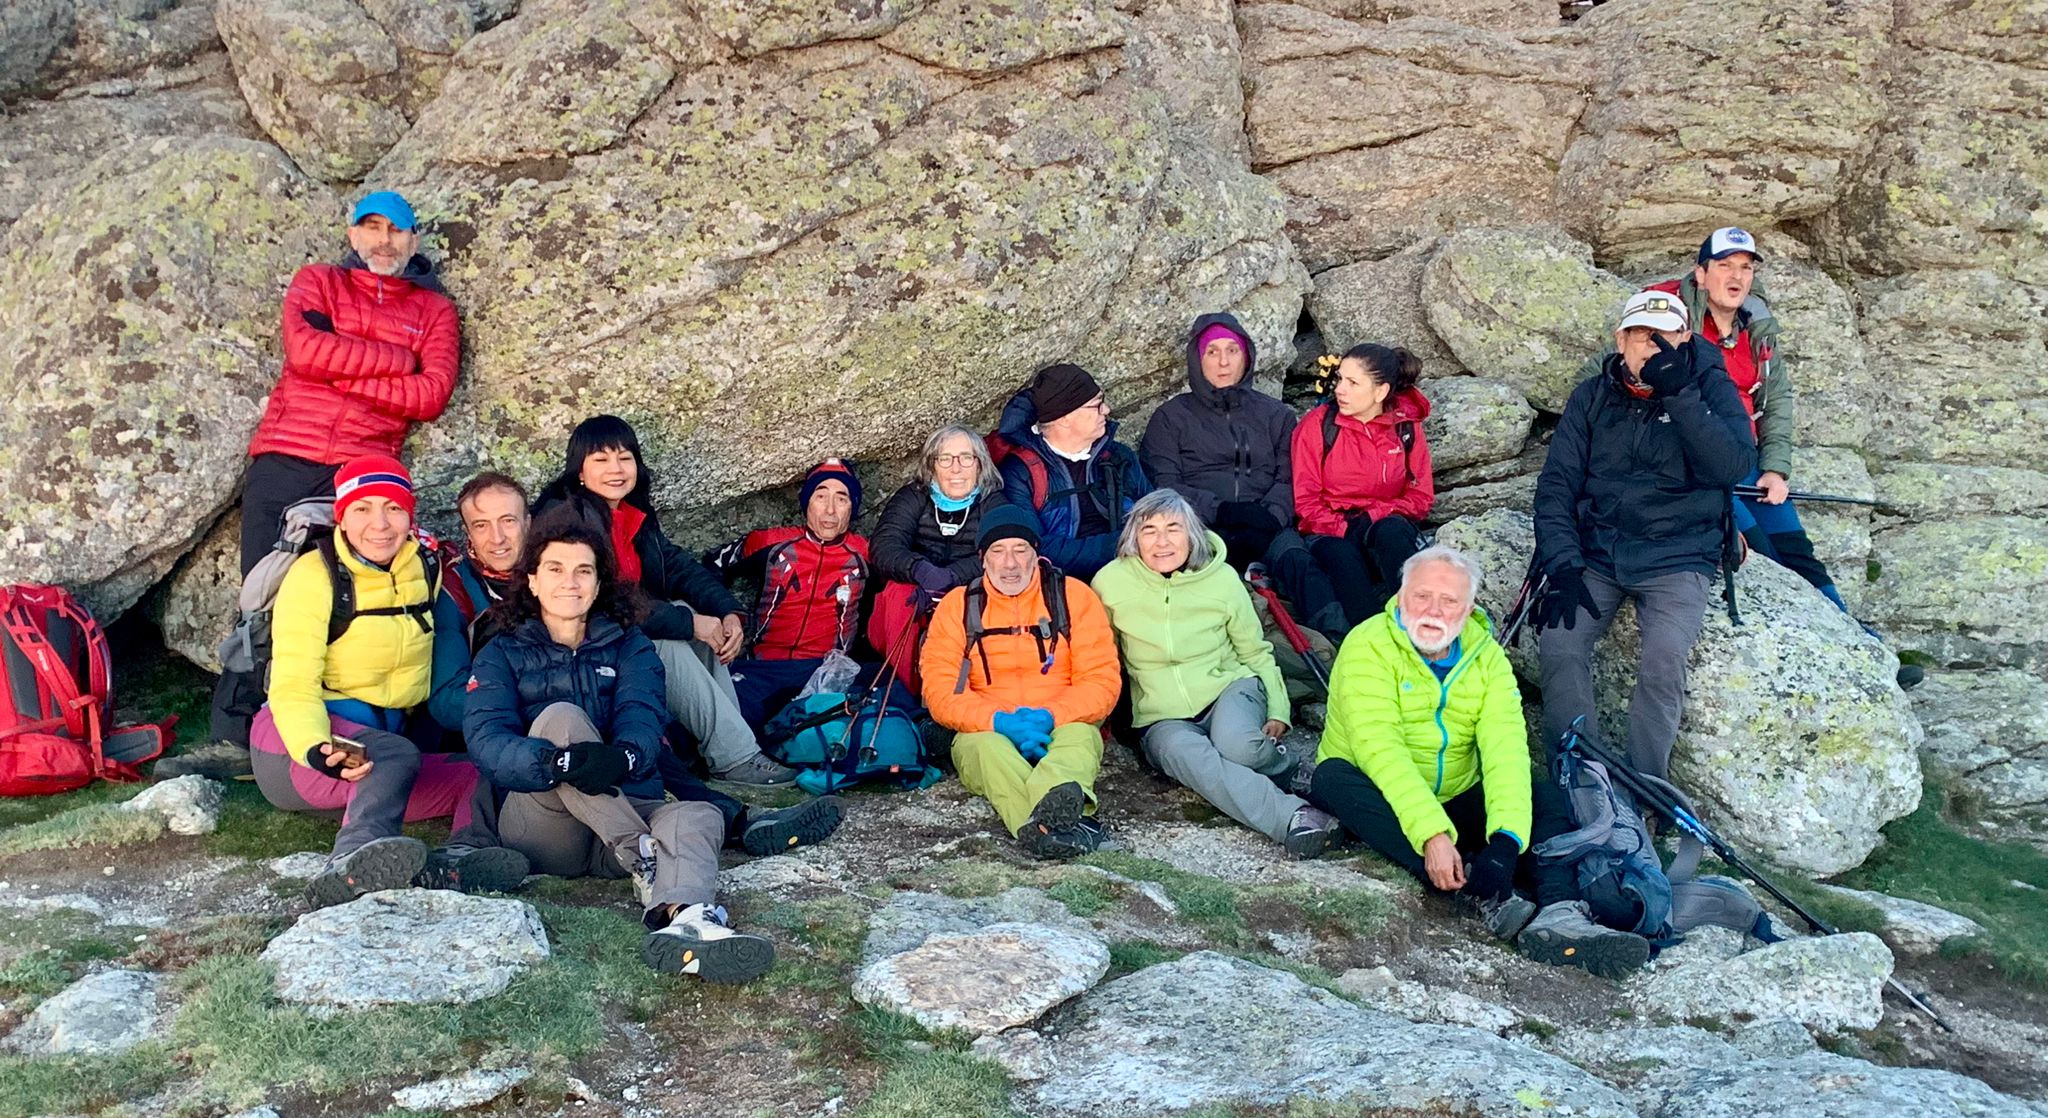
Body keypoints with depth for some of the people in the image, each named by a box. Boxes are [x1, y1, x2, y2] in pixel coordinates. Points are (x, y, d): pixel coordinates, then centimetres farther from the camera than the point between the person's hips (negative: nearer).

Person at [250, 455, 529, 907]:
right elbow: (293, 685, -17)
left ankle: (463, 856, -45)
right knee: (395, 755, -36)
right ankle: (353, 862, -61)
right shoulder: (315, 576, -8)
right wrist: (318, 751, -37)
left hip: (380, 739, 6)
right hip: (296, 749, -6)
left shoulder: (424, 568, 8)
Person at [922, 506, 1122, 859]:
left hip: (1061, 727, 0)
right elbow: (940, 691, -3)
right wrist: (999, 721, -21)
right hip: (986, 731, 1)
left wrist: (1049, 717, -20)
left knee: (1080, 736, -34)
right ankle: (1060, 822, -59)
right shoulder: (958, 605, 6)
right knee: (986, 746, -34)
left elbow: (1103, 681, -2)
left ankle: (1048, 812, -67)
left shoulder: (1073, 595, 4)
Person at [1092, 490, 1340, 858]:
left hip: (1229, 688, 0)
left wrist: (1278, 711, -3)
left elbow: (1256, 653, 8)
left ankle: (1294, 769, -4)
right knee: (1185, 754, -36)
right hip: (1163, 718, 0)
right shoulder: (1112, 582, -4)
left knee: (1235, 744, -36)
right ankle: (1293, 816, -43)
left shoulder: (1222, 579, -2)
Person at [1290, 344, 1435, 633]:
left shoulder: (1406, 426, 4)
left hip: (1387, 526, 1)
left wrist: (1375, 515, -13)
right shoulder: (1316, 424, -1)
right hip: (1332, 534, -1)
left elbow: (1421, 496, 5)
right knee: (1342, 557, -35)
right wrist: (1344, 528, -18)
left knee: (1391, 531, -34)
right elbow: (1306, 502, -2)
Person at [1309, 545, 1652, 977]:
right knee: (1333, 777, -33)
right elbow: (1379, 747, -27)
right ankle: (1483, 893, -39)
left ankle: (1560, 915, -37)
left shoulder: (1487, 657, -1)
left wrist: (1507, 833, -32)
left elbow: (1506, 748, -15)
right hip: (1384, 808, -4)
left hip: (1455, 804, 4)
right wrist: (1431, 833, -38)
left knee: (1544, 796, -13)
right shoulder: (1369, 645, -14)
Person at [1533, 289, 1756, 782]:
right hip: (1595, 553, 2)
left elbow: (1736, 467, -16)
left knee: (1663, 658, -28)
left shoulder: (1711, 389, 1)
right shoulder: (1592, 396, 7)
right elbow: (1556, 484, 3)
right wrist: (1562, 566, -11)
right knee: (1558, 643, -24)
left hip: (1676, 559, -2)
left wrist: (1680, 395, -24)